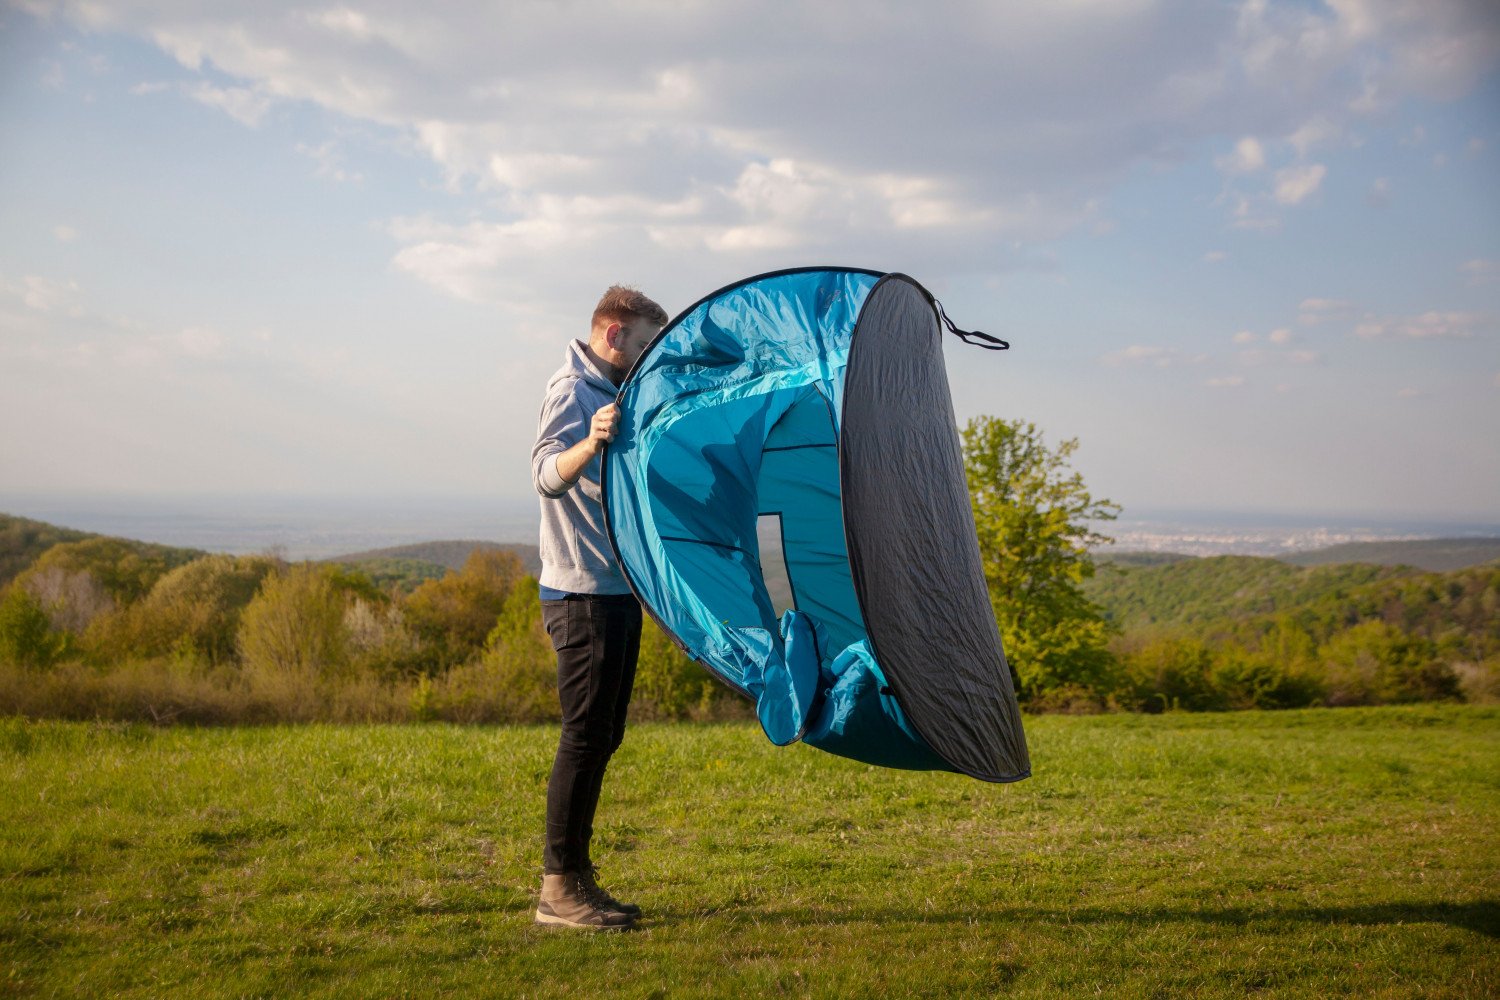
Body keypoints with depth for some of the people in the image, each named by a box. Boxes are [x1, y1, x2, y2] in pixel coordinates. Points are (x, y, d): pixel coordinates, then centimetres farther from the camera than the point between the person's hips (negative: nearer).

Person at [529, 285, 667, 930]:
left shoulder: (613, 392, 19)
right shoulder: (572, 388, -10)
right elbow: (547, 475, -28)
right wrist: (589, 445, -44)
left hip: (617, 590, 10)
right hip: (583, 592, -10)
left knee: (602, 737, 11)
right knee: (585, 737, -8)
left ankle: (578, 878, 18)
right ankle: (559, 889, -2)